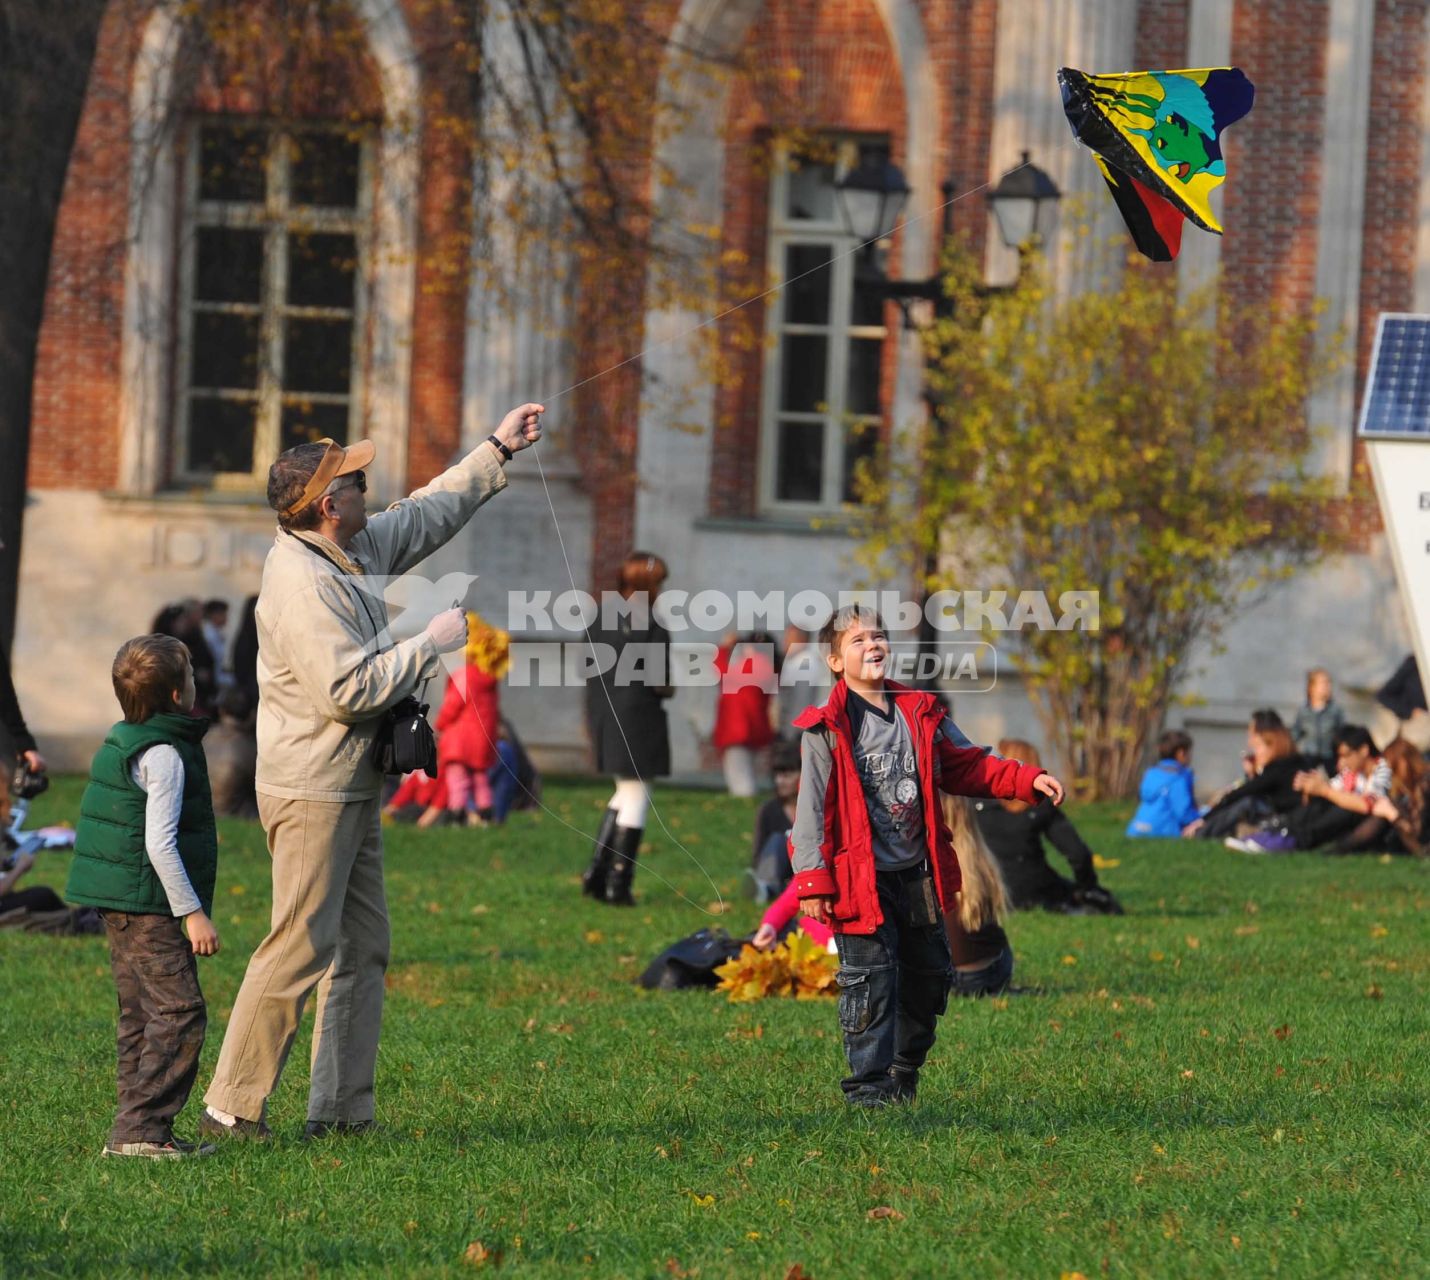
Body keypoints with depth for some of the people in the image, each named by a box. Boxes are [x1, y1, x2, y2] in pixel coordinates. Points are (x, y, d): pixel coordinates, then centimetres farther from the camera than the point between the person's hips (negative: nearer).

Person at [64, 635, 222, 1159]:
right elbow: (159, 844, -21)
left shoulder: (119, 742, 14)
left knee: (142, 1015, 12)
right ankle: (140, 1127, -16)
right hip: (146, 905, -10)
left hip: (121, 907, 10)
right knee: (179, 1010, -11)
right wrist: (193, 913, -18)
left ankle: (136, 1131, 13)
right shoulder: (163, 756, -16)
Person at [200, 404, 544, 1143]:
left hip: (354, 791, 10)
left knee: (362, 949, 10)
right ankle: (230, 1109, -6)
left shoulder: (355, 551, 10)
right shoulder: (301, 582, -20)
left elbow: (427, 515, 28)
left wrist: (497, 451, 28)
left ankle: (342, 1109, 13)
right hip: (312, 793, -10)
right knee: (299, 949, -10)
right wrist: (431, 645, -15)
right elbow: (348, 689, -25)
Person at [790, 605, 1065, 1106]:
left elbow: (968, 765, 14)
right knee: (870, 982, -8)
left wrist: (1029, 780, 2)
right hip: (860, 878, -6)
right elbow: (813, 807, -10)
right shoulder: (827, 730, -9)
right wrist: (814, 881, -15)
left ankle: (905, 1073, 33)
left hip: (918, 875, 6)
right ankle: (868, 1084, -3)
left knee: (928, 976, 15)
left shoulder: (920, 714, 7)